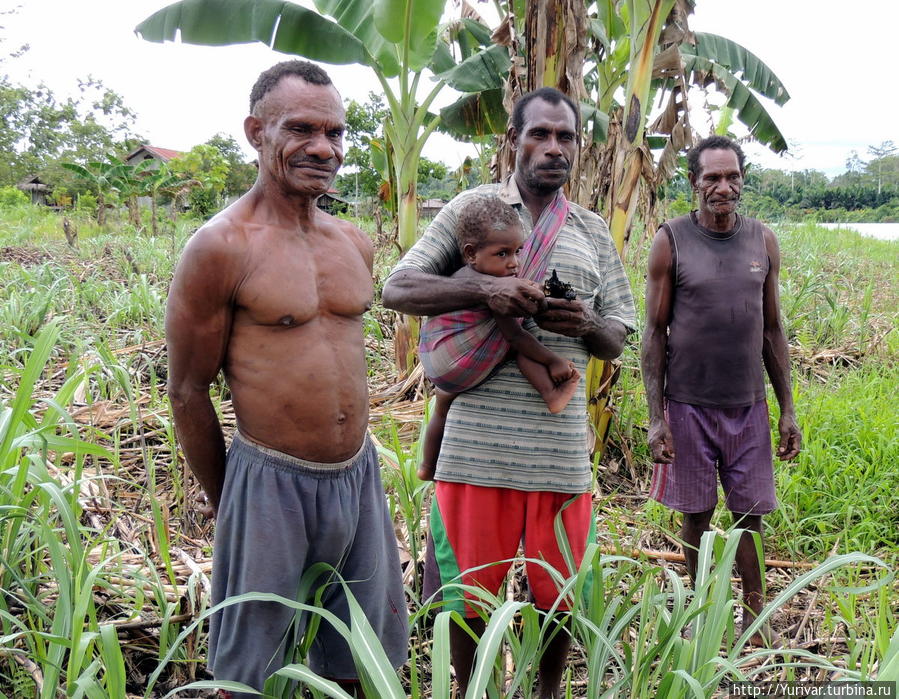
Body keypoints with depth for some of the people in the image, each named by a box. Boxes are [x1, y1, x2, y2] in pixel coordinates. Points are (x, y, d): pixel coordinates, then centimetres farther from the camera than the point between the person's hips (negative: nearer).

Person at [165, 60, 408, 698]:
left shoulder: (355, 243, 6)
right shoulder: (221, 247, -12)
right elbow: (188, 391, -6)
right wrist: (225, 504, 2)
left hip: (360, 474, 6)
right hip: (270, 481, -5)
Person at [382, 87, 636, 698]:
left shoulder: (593, 232, 14)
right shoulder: (473, 207, 4)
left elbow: (616, 343, 14)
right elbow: (396, 289, -5)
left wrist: (587, 325, -10)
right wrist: (483, 289, -21)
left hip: (561, 444, 3)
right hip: (478, 438, -2)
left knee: (560, 597, 12)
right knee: (468, 592, 8)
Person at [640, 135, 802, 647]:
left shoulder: (763, 241, 5)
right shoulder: (671, 242, -5)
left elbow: (773, 330, 10)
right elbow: (655, 333, -4)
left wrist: (789, 409, 7)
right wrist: (656, 417, -9)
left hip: (748, 405, 3)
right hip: (688, 406, -2)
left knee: (750, 514, 8)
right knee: (697, 515, 8)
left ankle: (755, 616, 24)